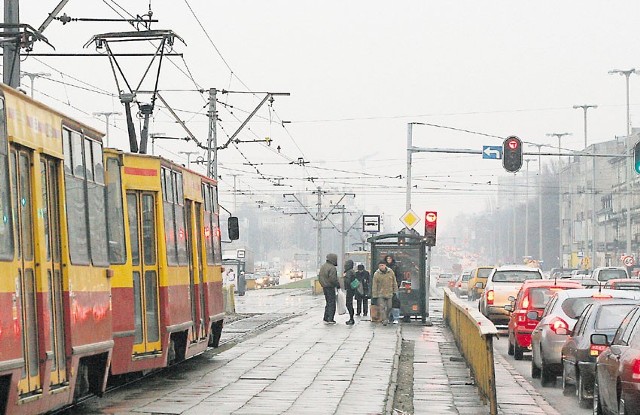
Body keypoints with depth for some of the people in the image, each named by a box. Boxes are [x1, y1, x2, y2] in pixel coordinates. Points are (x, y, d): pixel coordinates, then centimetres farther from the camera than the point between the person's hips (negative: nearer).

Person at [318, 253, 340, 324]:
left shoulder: (323, 267, 11)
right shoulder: (332, 268, -18)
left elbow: (319, 276, 16)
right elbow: (333, 279, -23)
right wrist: (338, 284, -9)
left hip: (324, 287, 9)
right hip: (330, 287, -9)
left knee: (328, 303, 17)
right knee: (332, 303, -1)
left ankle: (326, 318, 16)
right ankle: (330, 319, -3)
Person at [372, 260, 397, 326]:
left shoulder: (390, 272, 2)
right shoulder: (376, 274, -5)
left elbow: (394, 282, 11)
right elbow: (374, 286, -3)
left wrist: (395, 291, 9)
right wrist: (375, 295, -5)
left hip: (389, 293, 3)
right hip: (380, 294, -2)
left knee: (389, 307, 8)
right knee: (382, 307, -10)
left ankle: (386, 318, 30)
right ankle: (384, 320, -10)